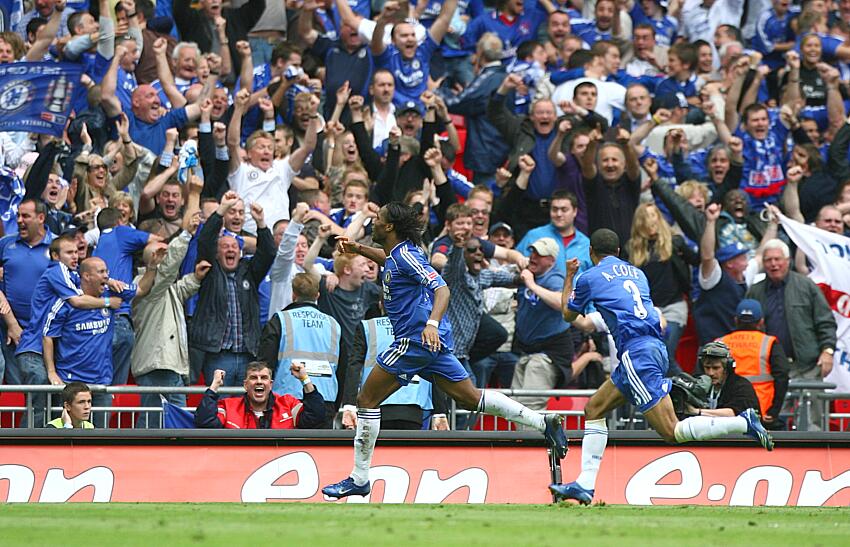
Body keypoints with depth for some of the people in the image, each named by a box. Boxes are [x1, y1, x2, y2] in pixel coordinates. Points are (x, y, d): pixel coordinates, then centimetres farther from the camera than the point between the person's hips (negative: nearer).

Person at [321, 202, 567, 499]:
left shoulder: (406, 254, -14)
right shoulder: (396, 254, 14)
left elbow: (442, 290, -23)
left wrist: (432, 323, -39)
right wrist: (358, 249, 30)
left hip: (415, 339, -10)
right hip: (433, 341, 10)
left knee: (367, 400, -4)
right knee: (471, 398, 9)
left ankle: (359, 480, -2)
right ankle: (544, 423, 3)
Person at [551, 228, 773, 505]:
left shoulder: (590, 278, 3)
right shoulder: (636, 273, 21)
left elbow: (568, 314, 19)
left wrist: (569, 277, 34)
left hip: (636, 353, -9)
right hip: (656, 348, 9)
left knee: (672, 432, -11)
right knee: (593, 410, 16)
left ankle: (743, 423, -19)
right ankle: (585, 485, 10)